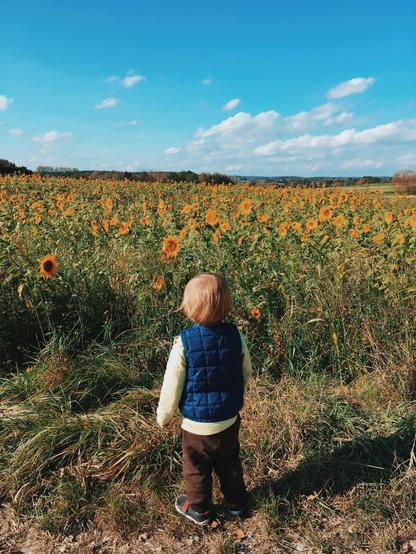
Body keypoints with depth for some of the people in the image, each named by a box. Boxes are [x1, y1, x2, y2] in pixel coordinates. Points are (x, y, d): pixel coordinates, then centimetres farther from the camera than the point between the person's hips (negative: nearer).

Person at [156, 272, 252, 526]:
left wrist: (164, 415, 3)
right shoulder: (235, 335, -12)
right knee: (230, 463, 27)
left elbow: (172, 386, -15)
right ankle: (235, 503, 47)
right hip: (230, 419, 4)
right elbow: (247, 373, 1)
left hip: (197, 424, -3)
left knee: (197, 469, 21)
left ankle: (199, 510, 42)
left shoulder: (184, 342, -23)